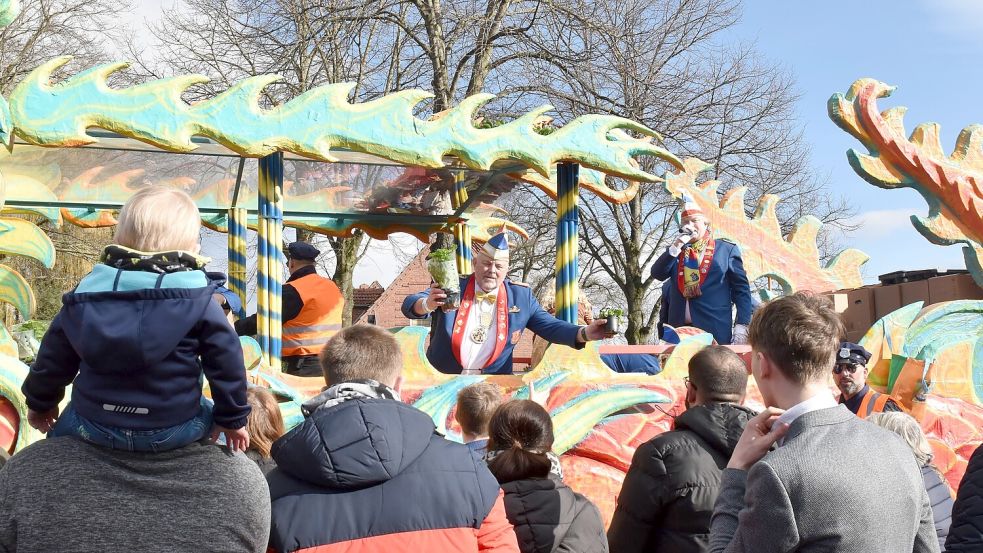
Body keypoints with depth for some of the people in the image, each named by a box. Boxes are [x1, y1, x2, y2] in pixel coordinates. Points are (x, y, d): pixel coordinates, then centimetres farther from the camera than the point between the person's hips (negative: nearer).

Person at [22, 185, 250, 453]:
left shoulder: (85, 296, 0)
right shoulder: (198, 299, -9)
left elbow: (53, 359, 10)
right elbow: (226, 362, -5)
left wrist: (40, 403, 27)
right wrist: (232, 418, 8)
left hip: (94, 426, 2)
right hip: (173, 430, -2)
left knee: (62, 427, 33)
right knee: (206, 416, 29)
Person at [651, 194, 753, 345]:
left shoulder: (726, 249, 7)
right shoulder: (675, 251, 17)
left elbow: (741, 289, 3)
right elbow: (658, 274, 2)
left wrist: (742, 326, -7)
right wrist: (676, 246, -6)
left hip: (715, 332, -3)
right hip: (679, 329, 3)